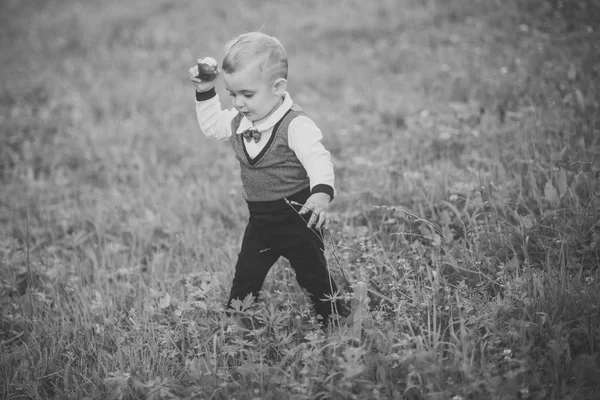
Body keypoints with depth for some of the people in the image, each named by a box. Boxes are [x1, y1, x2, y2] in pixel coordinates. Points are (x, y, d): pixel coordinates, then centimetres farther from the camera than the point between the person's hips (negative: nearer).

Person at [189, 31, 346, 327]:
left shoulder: (296, 125, -24)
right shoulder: (239, 121, 0)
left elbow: (318, 159, -34)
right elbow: (211, 125, 18)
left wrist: (321, 193, -52)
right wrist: (205, 92, 4)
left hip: (296, 217, -7)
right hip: (260, 219, 7)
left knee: (314, 276, 6)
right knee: (245, 277, 15)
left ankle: (334, 325, 23)